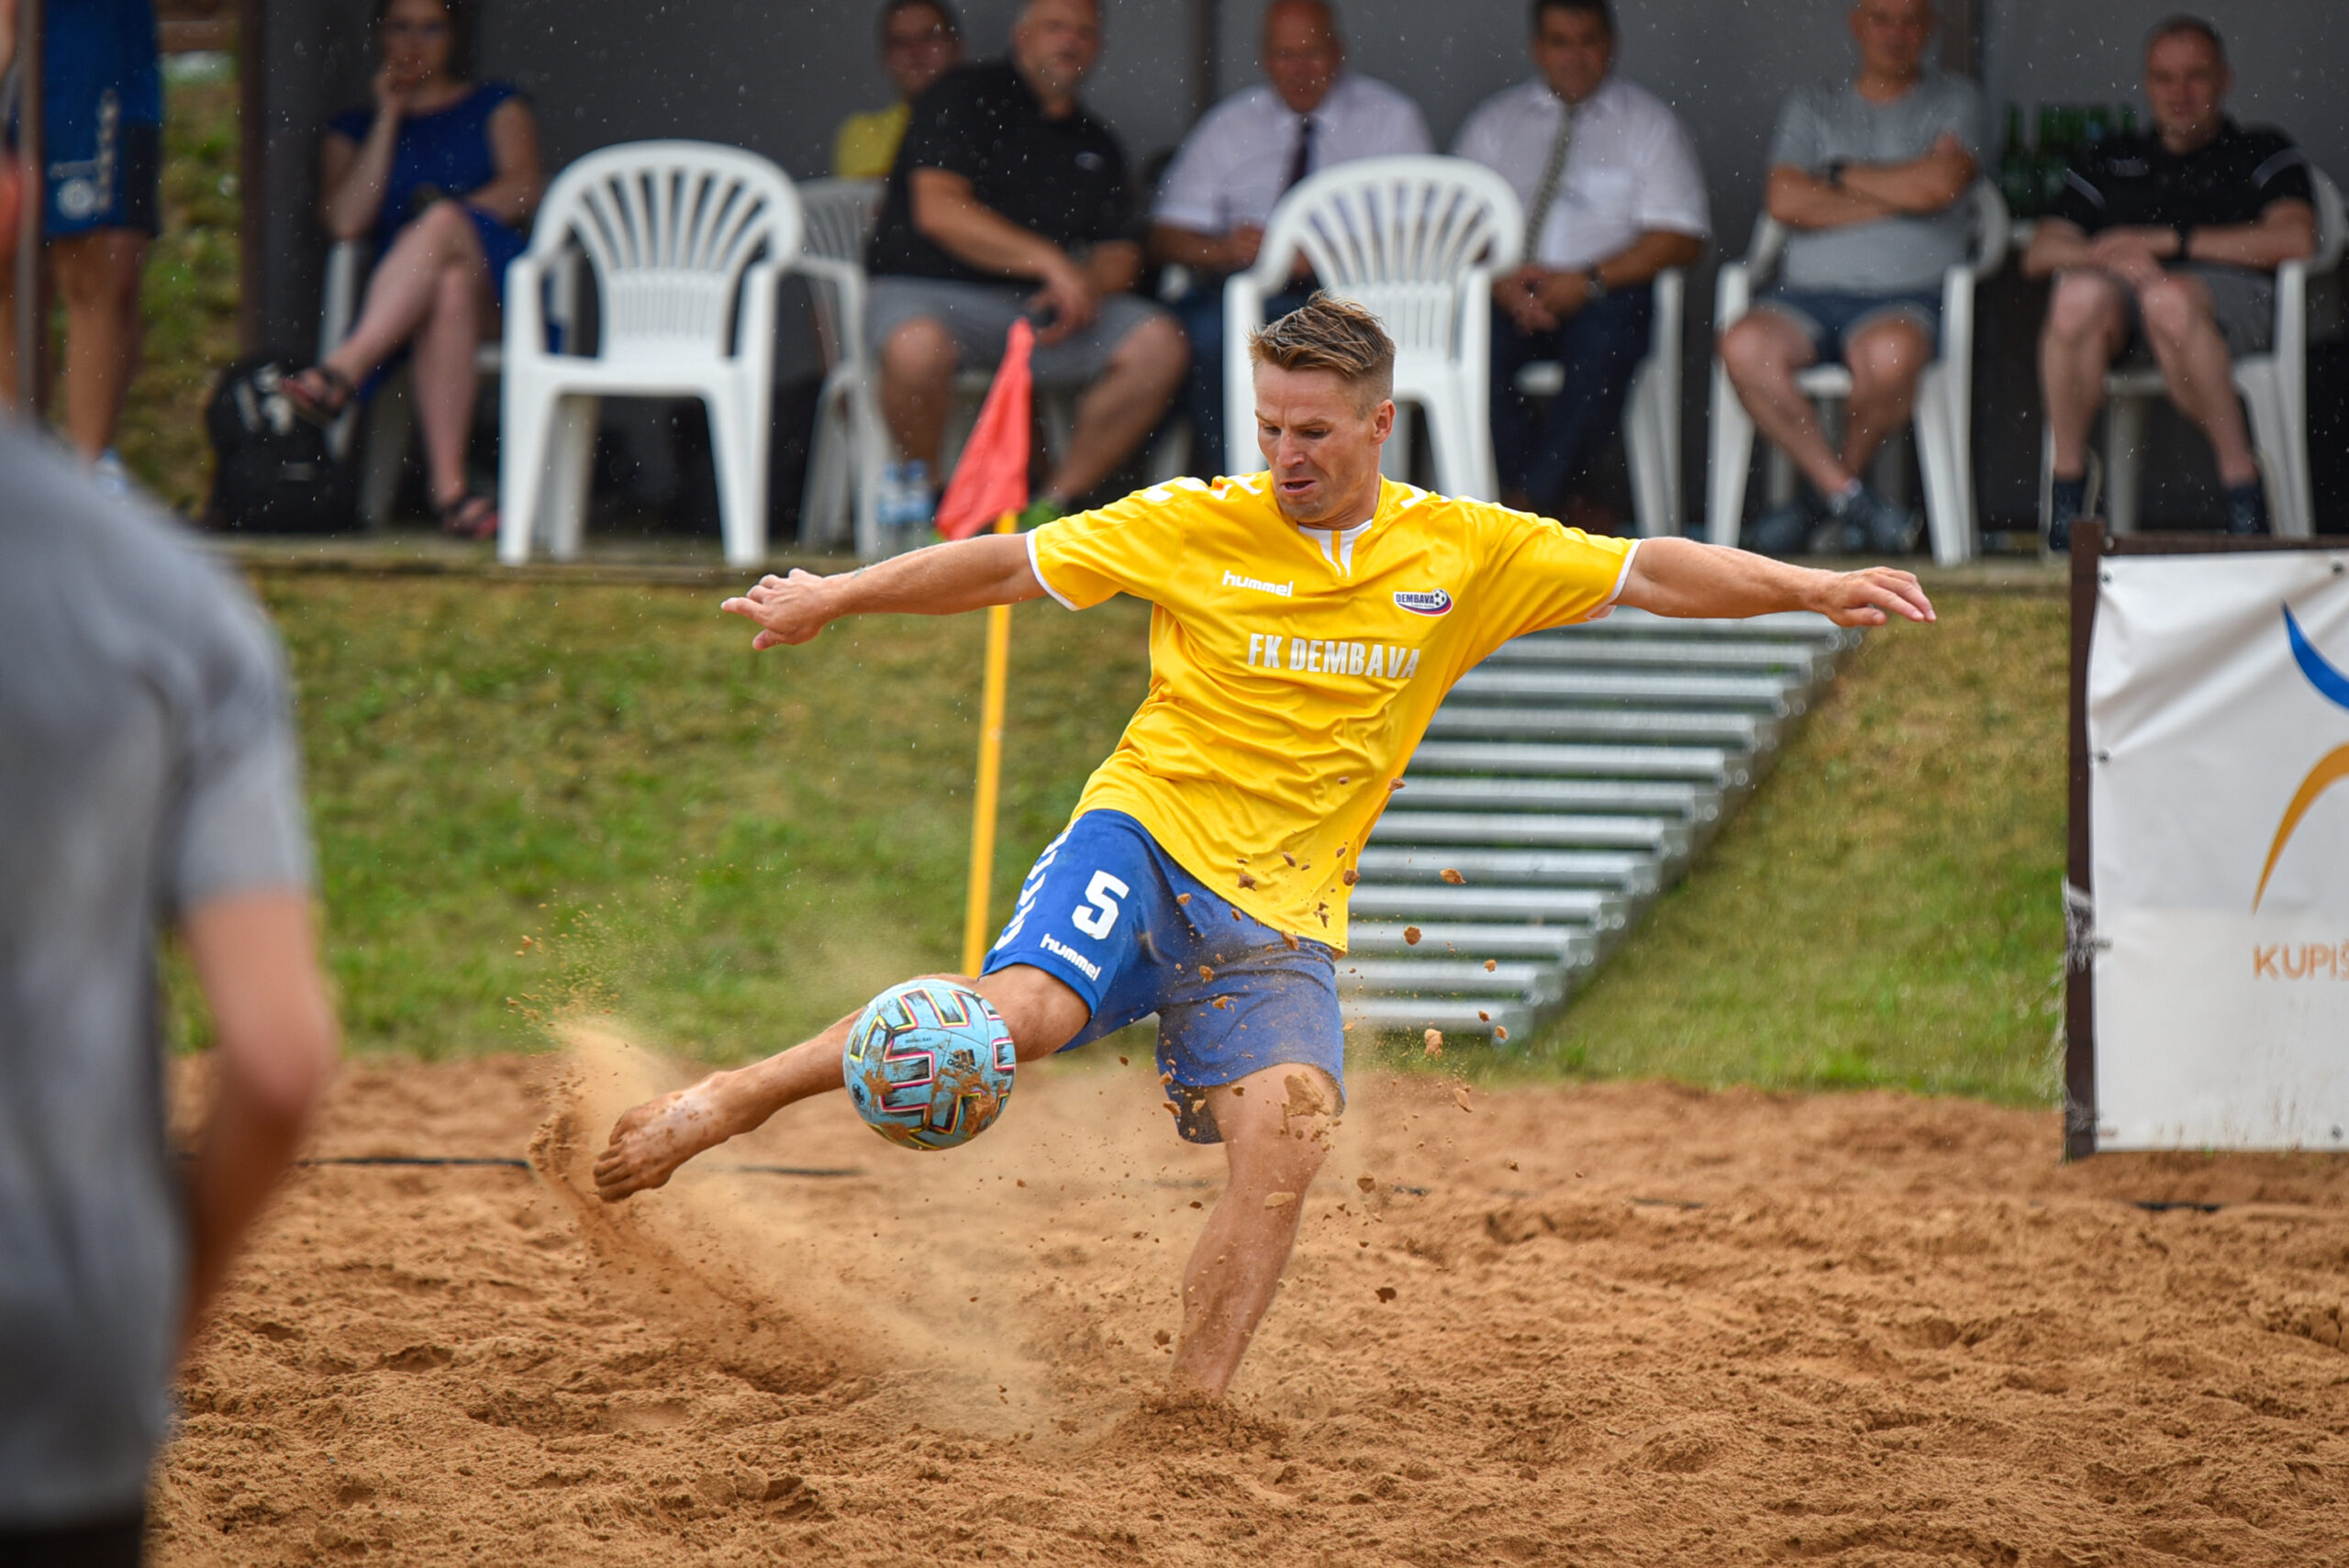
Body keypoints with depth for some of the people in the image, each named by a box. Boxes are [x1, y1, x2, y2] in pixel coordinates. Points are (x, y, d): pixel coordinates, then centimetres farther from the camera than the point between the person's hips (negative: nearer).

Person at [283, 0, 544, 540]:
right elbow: (345, 221, 6)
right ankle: (448, 485, -54)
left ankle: (347, 365, -55)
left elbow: (524, 188, 4)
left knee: (443, 224, -36)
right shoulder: (355, 130, 26)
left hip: (497, 293, 0)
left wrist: (444, 221, -12)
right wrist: (388, 120, 9)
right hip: (394, 302, 0)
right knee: (448, 285, -40)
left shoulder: (496, 107, 24)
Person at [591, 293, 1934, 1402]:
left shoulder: (1461, 553, 6)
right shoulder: (1194, 528, 1)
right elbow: (1009, 565, 7)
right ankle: (724, 1103, -14)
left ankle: (1196, 1408, -18)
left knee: (1291, 1128, -25)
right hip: (1147, 846, -2)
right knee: (1020, 1013, -30)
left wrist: (1815, 590, -2)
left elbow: (1647, 573, 8)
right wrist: (835, 600, 3)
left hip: (1282, 922, 2)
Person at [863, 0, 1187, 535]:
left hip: (1040, 306, 5)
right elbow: (938, 210, -11)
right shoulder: (965, 96, 3)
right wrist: (1050, 261, -16)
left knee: (1158, 345, -17)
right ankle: (921, 482, -8)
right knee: (916, 347, -40)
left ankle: (1054, 504, -7)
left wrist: (1090, 282, -9)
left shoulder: (1096, 145, 21)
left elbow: (1120, 254, 17)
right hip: (930, 290, -5)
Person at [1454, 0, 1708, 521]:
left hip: (1604, 299, -2)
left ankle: (1528, 505, -35)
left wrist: (1588, 282, -14)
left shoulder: (1650, 123, 9)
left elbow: (1681, 238, -1)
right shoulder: (1495, 121, 17)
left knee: (1605, 340, -36)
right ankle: (1562, 512, -26)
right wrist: (1500, 282, -13)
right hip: (1508, 296, 2)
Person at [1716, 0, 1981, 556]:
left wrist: (1840, 176, 4)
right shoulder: (1811, 106, 20)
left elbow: (1939, 184, -6)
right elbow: (1786, 201, 3)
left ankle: (1824, 494, -12)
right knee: (1745, 347, -32)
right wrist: (1898, 197, 0)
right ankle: (1851, 498, -23)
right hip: (1809, 291, 2)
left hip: (1904, 296, -2)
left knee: (1889, 355, -39)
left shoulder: (1954, 100, 14)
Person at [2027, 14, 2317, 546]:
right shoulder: (2112, 160, 30)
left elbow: (2295, 239, 1)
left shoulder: (2263, 154, 21)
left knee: (2169, 299, -42)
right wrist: (2111, 256, -6)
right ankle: (2068, 478, -29)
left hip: (2227, 292, -2)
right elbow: (2040, 251, 19)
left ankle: (2240, 477, -35)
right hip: (2122, 292, 2)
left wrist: (2162, 242, -2)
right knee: (2079, 296, -37)